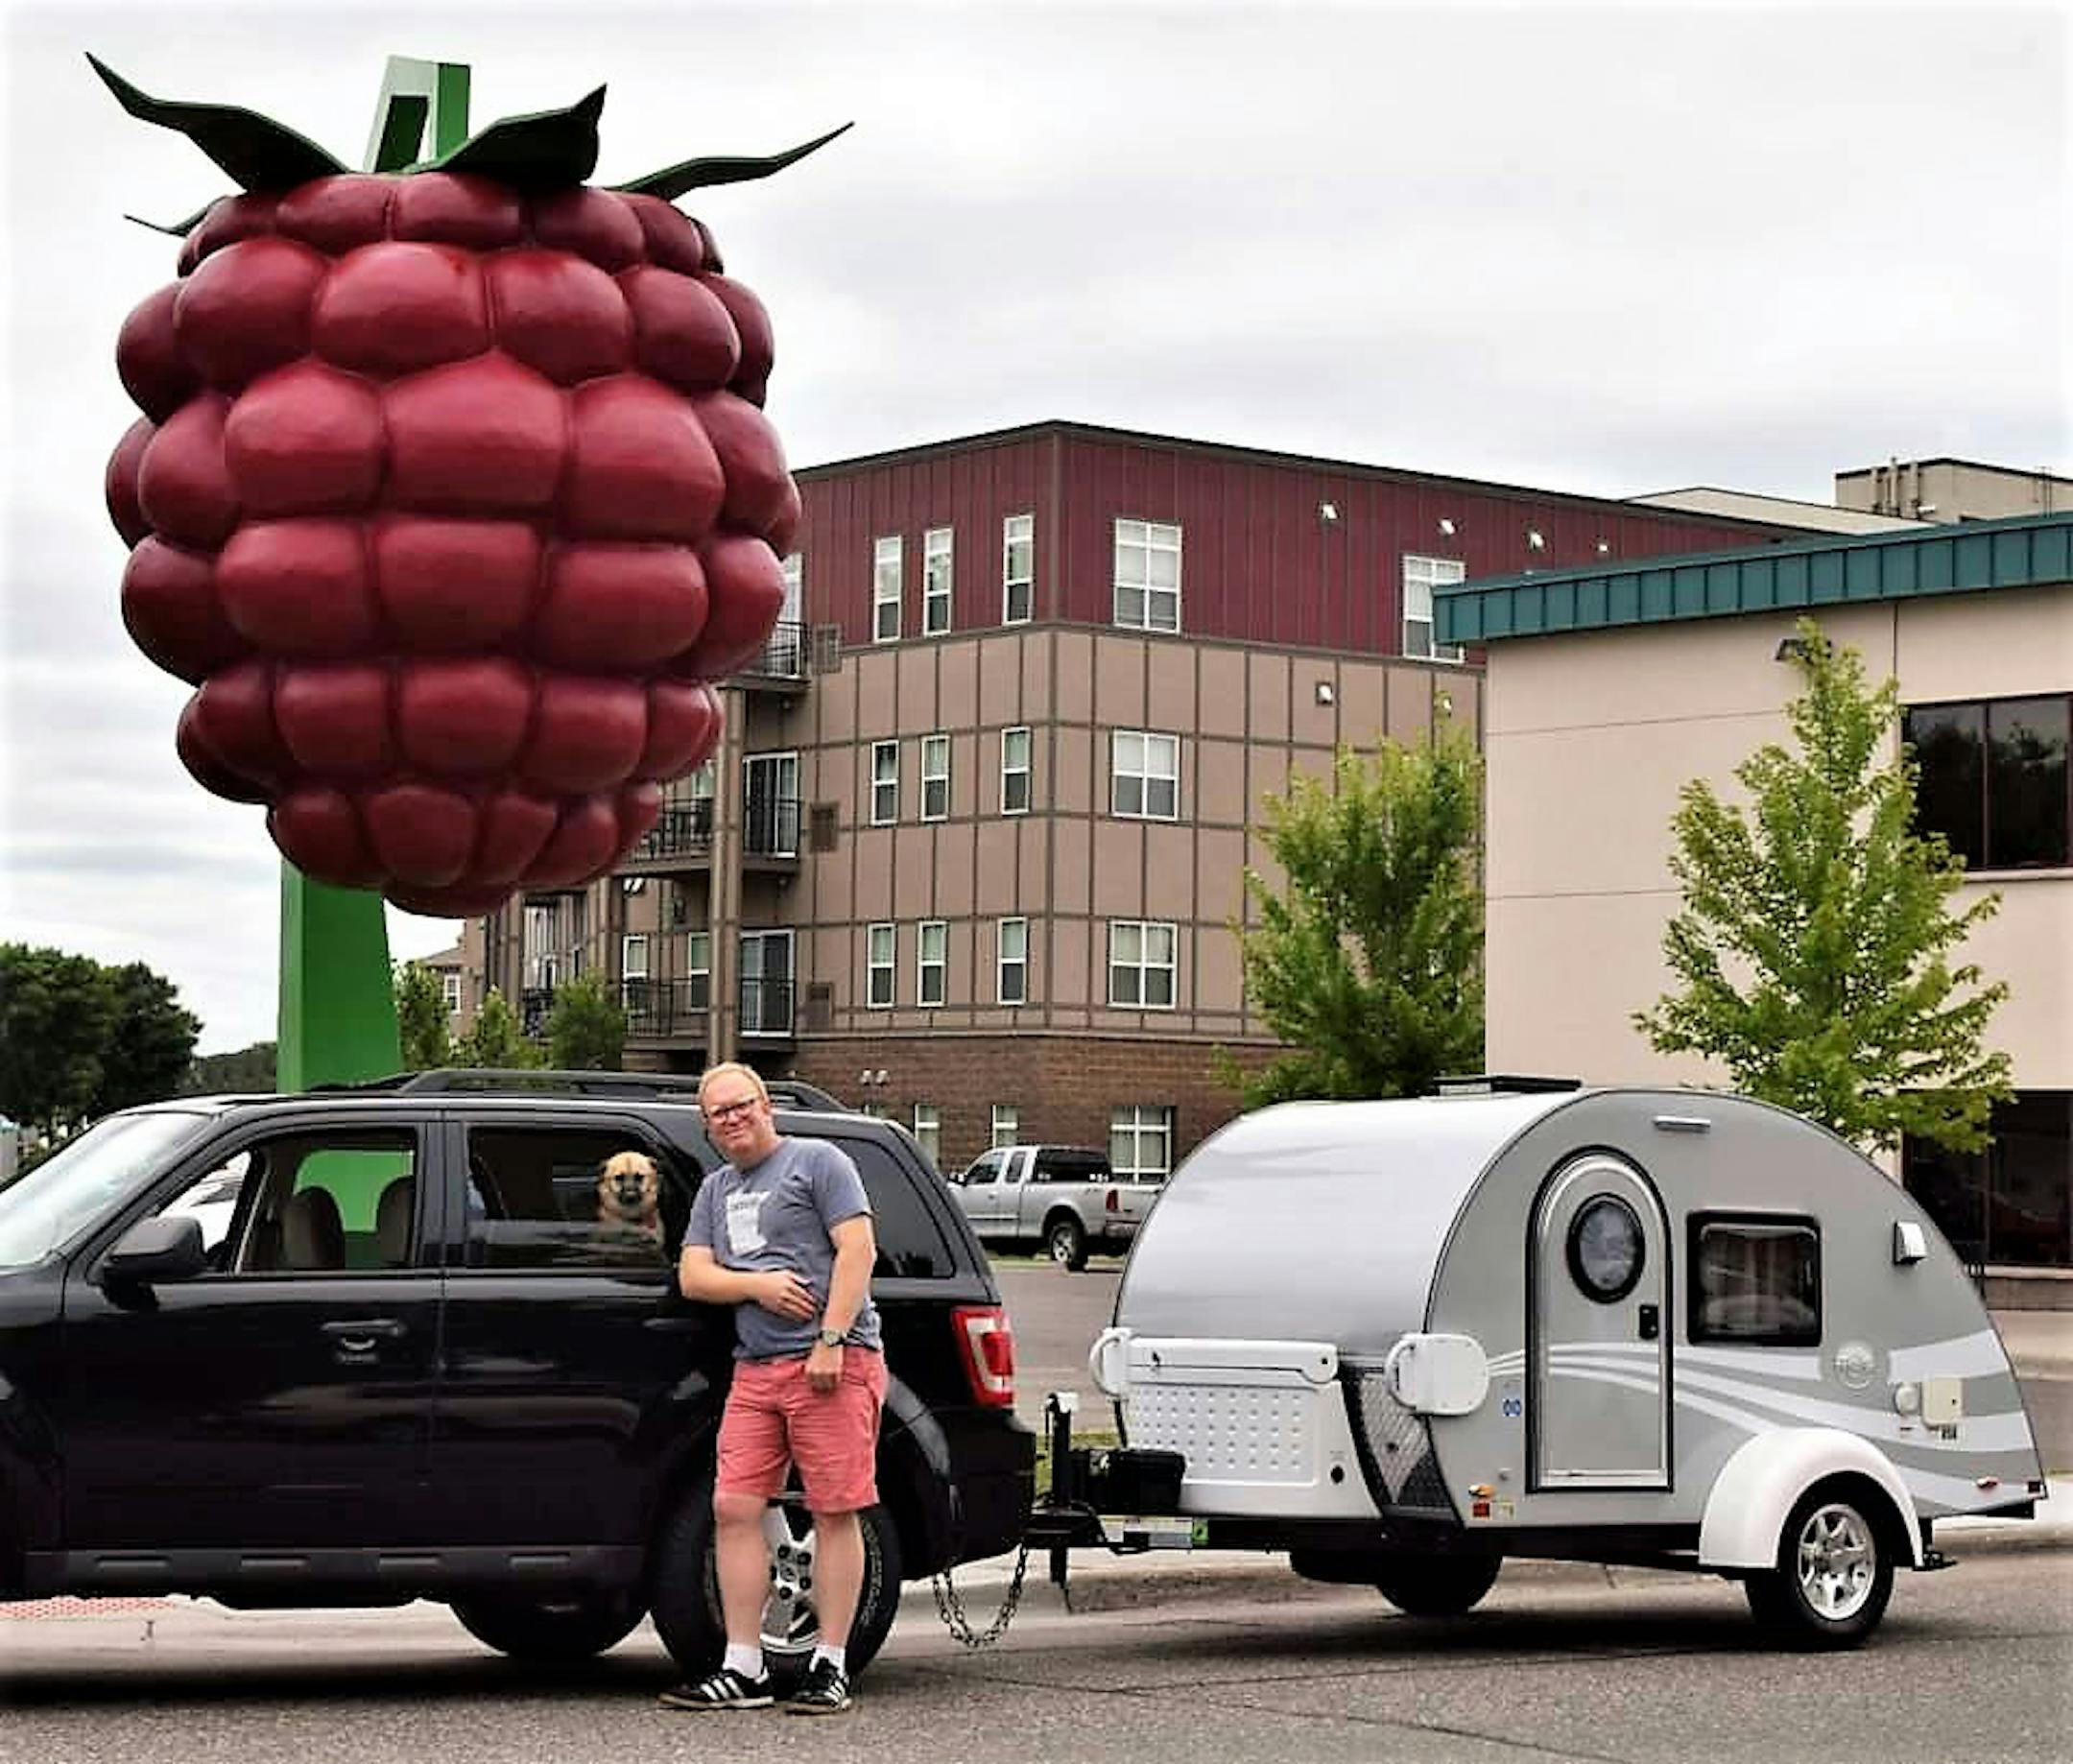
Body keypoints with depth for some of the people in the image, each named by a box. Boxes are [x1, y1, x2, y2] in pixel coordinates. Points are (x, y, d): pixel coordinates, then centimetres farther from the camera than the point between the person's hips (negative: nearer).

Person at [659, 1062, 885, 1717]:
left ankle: (830, 1668, -2)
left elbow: (858, 1249, -7)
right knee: (733, 1509, -1)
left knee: (835, 1512, -5)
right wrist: (757, 1284, -7)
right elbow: (692, 1276, 14)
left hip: (832, 1363, -7)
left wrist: (830, 1341, -16)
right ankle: (743, 1669, 3)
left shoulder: (818, 1161, 3)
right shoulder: (715, 1190, 23)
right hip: (754, 1369, 7)